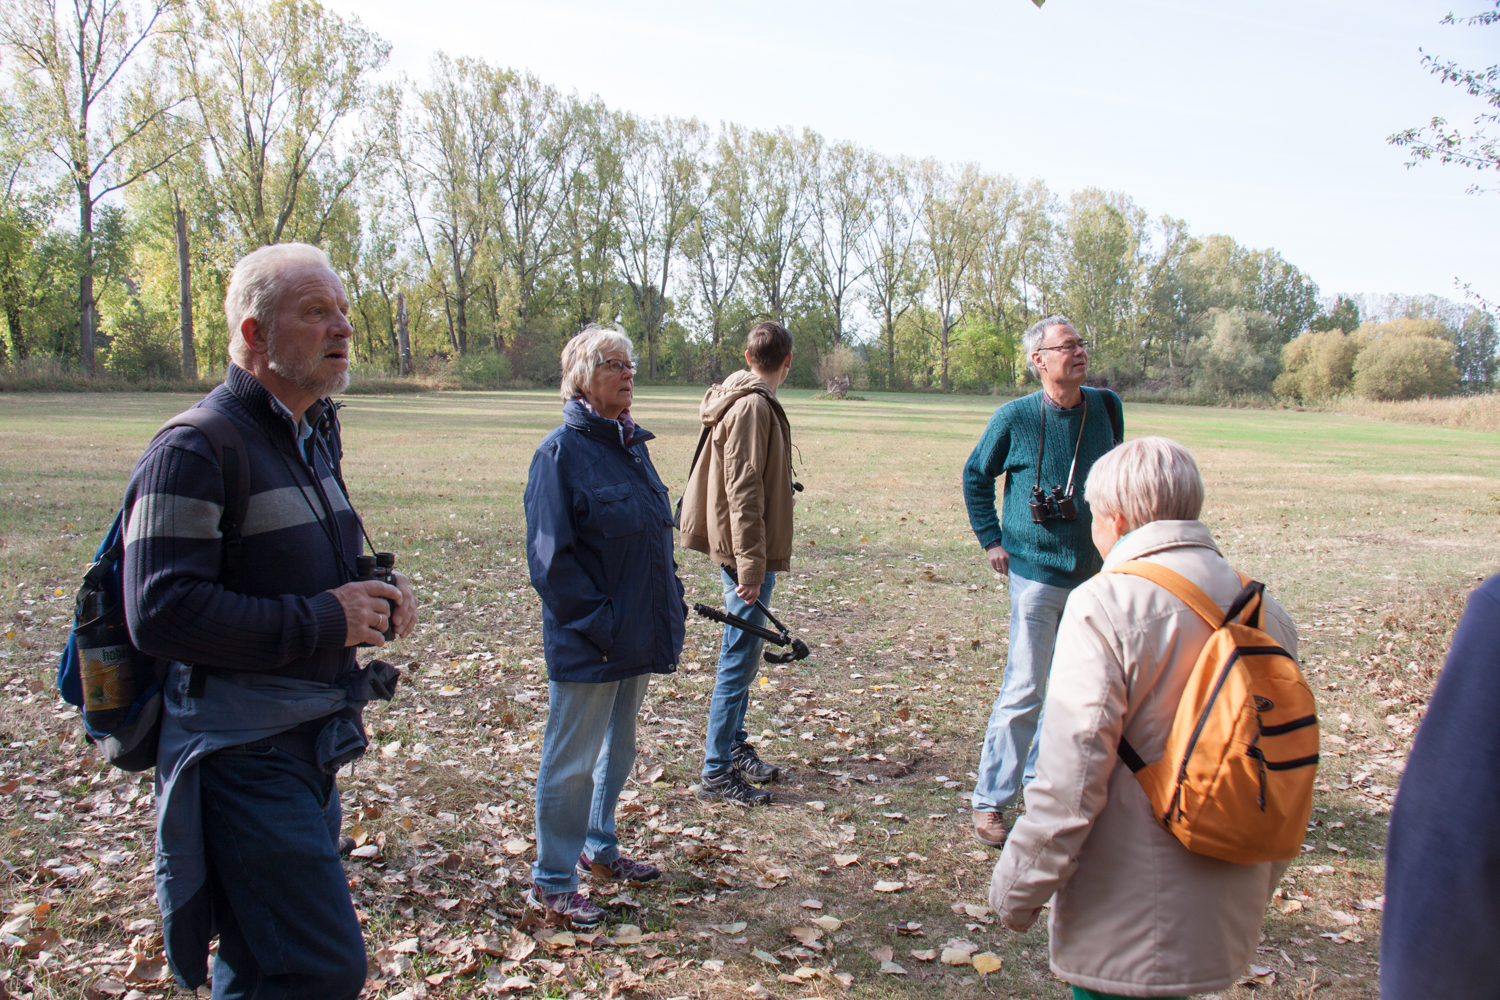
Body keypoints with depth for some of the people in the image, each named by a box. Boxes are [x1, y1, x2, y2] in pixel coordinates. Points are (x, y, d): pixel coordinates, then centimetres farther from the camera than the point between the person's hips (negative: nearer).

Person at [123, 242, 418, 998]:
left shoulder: (313, 436, 15)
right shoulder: (195, 451, -15)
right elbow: (160, 615, -24)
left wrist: (377, 593, 5)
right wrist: (323, 622, -21)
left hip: (310, 749, 9)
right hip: (242, 757, -9)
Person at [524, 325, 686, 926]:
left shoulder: (632, 443, 9)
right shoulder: (562, 451, -14)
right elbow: (551, 556, -17)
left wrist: (670, 611, 9)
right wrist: (598, 624, -19)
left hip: (640, 638, 8)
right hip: (588, 645, -8)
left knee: (617, 749, 21)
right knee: (572, 760, 3)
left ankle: (599, 846, 39)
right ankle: (551, 882, 18)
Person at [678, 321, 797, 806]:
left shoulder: (741, 400, 14)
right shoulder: (753, 407, -17)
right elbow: (743, 492, -22)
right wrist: (751, 565, -23)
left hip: (736, 550, 10)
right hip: (746, 550, -10)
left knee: (741, 652, 19)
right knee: (740, 660, -4)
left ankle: (734, 747, 31)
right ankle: (716, 773, 3)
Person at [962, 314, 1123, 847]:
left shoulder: (1106, 407, 1)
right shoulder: (1015, 417, -9)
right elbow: (976, 476, 6)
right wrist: (991, 539, 2)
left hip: (1094, 571, 5)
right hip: (1037, 570, -5)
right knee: (1025, 688, -5)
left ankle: (1040, 774, 33)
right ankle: (990, 799, 6)